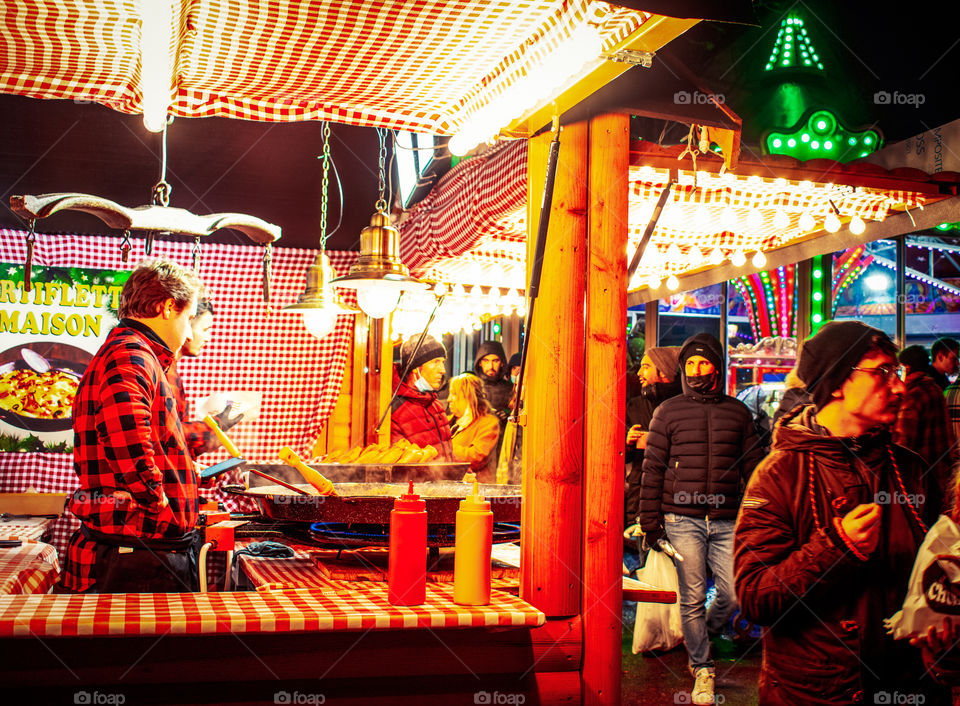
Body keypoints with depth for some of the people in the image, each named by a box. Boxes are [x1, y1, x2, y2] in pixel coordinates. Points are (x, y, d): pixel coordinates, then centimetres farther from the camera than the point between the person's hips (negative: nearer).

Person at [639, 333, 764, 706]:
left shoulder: (737, 412, 10)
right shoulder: (668, 411, 3)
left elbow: (753, 466, 13)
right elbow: (652, 469, 2)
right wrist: (649, 523, -2)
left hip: (726, 521, 2)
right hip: (682, 519, -2)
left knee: (734, 594, 0)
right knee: (692, 598, 1)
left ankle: (698, 639, 29)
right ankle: (702, 669, 18)